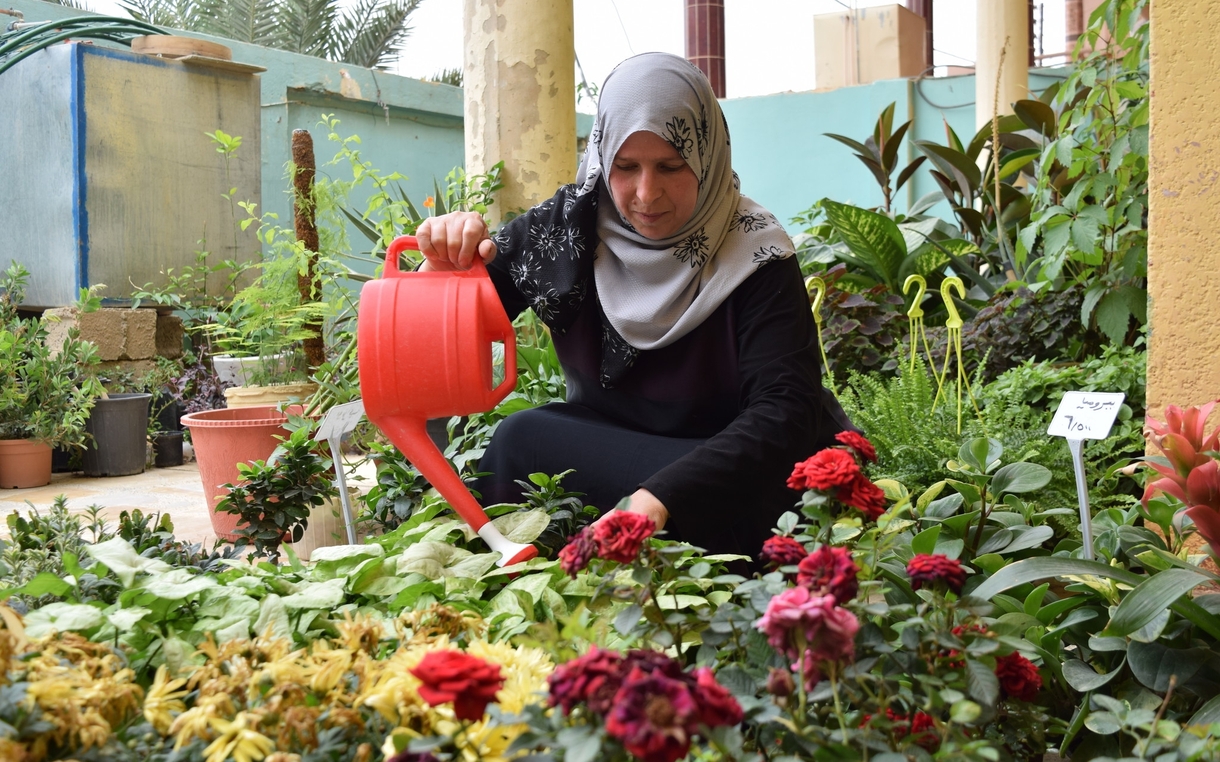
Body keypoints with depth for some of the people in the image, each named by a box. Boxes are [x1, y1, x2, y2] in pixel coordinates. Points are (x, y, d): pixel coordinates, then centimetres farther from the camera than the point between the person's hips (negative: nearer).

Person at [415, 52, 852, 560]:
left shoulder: (751, 256, -18)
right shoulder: (568, 227, -7)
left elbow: (786, 408, -29)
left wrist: (655, 499, -43)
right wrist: (444, 267, -25)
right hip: (604, 448, 5)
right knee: (521, 437, -24)